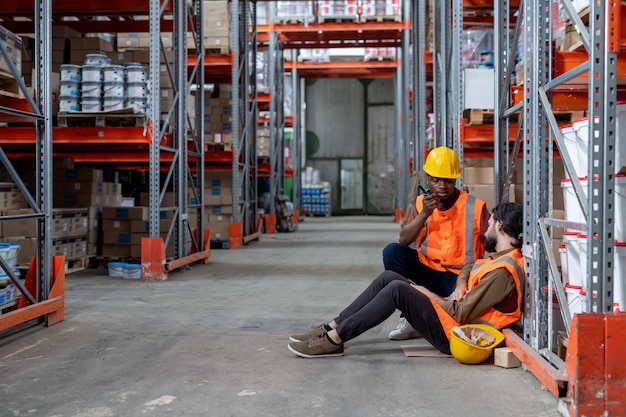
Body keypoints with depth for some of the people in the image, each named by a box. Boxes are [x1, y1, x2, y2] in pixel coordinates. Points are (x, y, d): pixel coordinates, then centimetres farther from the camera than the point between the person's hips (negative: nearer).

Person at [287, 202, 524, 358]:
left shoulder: (503, 271, -20)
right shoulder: (499, 257, 12)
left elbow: (461, 314, -23)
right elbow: (468, 270, 26)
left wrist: (428, 295, -7)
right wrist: (460, 289, 3)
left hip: (453, 334, -10)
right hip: (451, 317, 10)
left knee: (397, 290, -25)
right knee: (389, 277, 0)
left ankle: (334, 340, -19)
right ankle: (332, 327, -2)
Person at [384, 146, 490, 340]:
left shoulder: (475, 207, -7)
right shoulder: (421, 203, 4)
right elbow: (403, 240, -6)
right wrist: (424, 214, -19)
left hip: (460, 278, -3)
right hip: (428, 272, 3)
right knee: (392, 251, -21)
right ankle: (409, 318, -16)